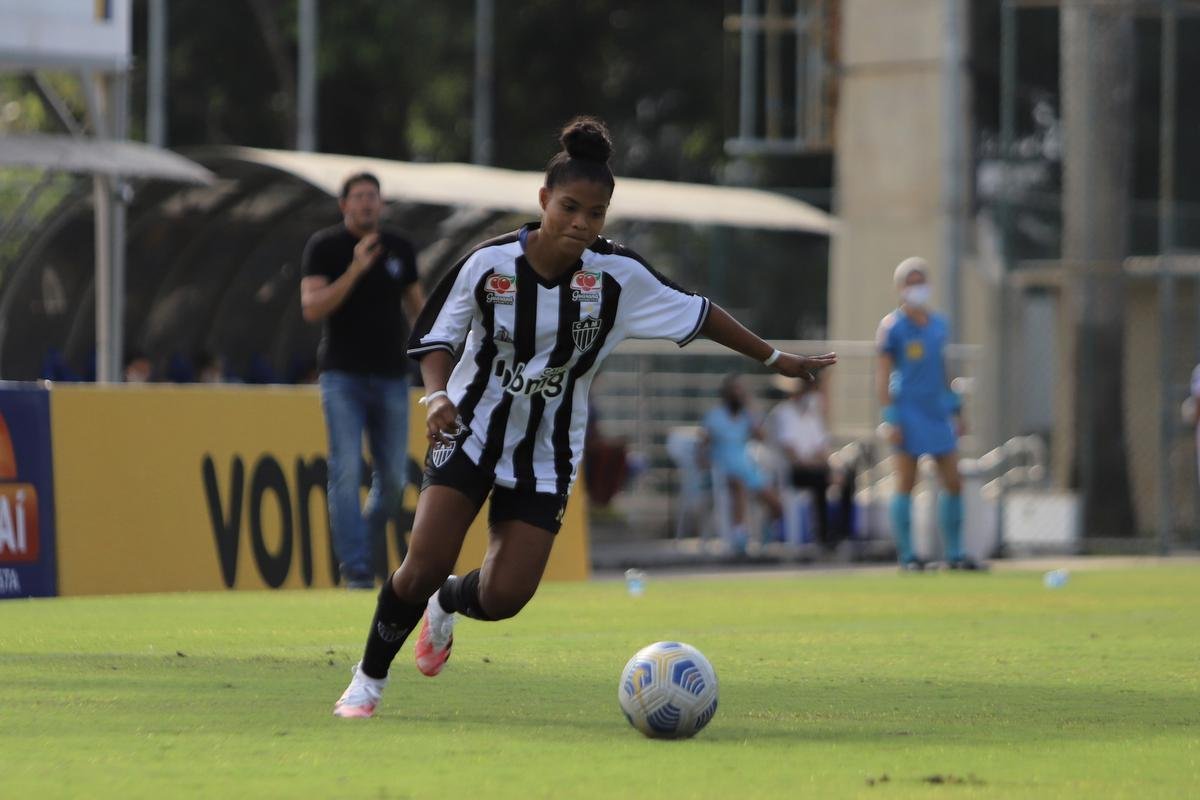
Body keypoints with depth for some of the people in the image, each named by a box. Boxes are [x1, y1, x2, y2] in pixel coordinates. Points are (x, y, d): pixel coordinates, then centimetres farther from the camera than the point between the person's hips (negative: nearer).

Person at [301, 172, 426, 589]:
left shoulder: (399, 248, 10)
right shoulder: (323, 246, -2)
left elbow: (416, 305, 21)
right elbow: (311, 308, -12)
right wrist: (355, 270, -21)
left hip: (391, 377, 4)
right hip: (342, 377, -4)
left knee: (393, 477, 2)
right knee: (347, 471, -12)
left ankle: (366, 545, 25)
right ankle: (355, 568, -11)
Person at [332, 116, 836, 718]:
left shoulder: (618, 274, -11)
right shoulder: (490, 263, -14)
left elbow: (696, 315, 1)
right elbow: (436, 336, -2)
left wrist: (775, 360, 6)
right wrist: (438, 395, -21)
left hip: (546, 456, 1)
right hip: (470, 432, -1)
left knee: (505, 596, -9)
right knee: (426, 564, -19)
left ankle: (446, 603, 29)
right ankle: (368, 680, 5)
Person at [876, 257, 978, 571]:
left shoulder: (939, 324, 12)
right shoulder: (892, 326, -5)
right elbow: (883, 375, -6)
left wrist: (956, 410, 17)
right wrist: (890, 418, -13)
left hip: (938, 412, 6)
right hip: (909, 412, -6)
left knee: (953, 483, 3)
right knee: (906, 483, -5)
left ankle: (954, 553, 10)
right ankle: (907, 555, 0)